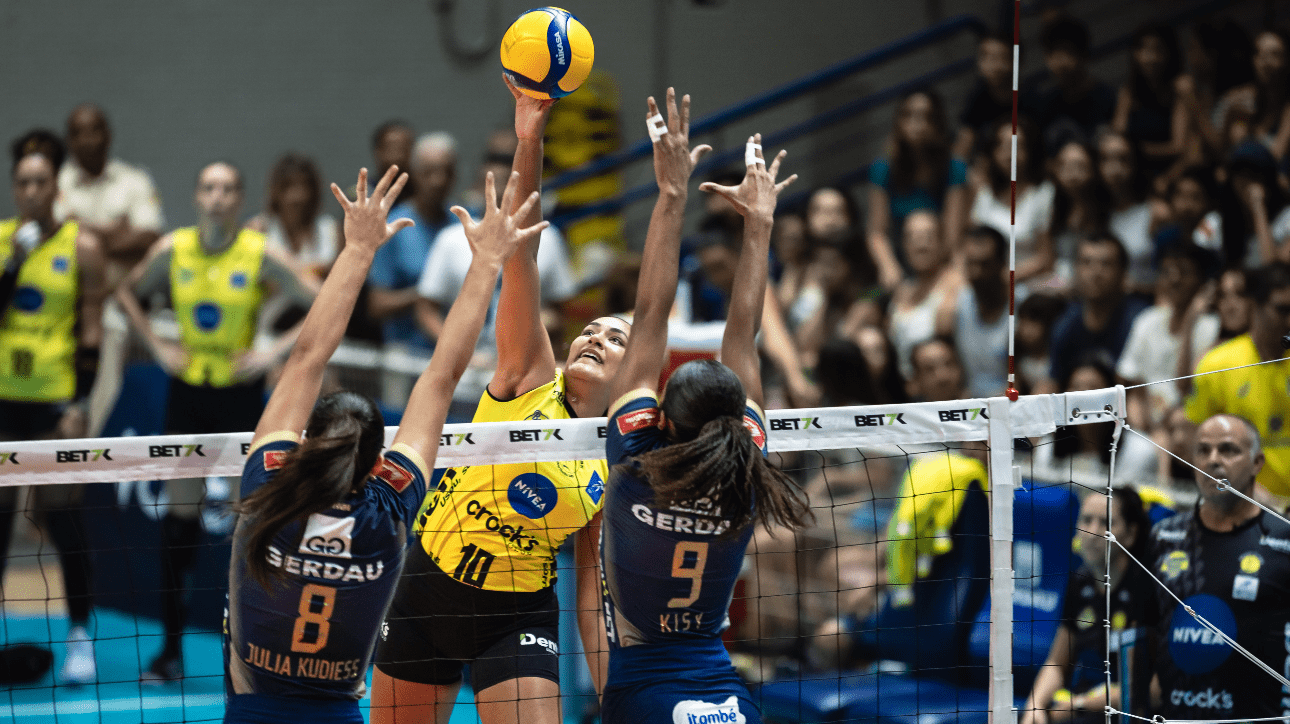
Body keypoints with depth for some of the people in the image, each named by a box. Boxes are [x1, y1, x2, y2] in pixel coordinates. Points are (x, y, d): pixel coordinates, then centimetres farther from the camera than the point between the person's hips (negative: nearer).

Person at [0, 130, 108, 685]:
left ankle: (80, 638, 7)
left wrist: (80, 404, -10)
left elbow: (92, 332, -4)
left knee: (62, 516, -1)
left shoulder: (81, 246, -2)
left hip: (55, 397, -3)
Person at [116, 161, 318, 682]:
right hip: (188, 392, 2)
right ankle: (171, 650, 9)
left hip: (240, 393, -2)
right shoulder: (173, 249, -2)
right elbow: (128, 293, 15)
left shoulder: (259, 254, -10)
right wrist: (157, 346, 3)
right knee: (180, 518, 3)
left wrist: (276, 353, -14)